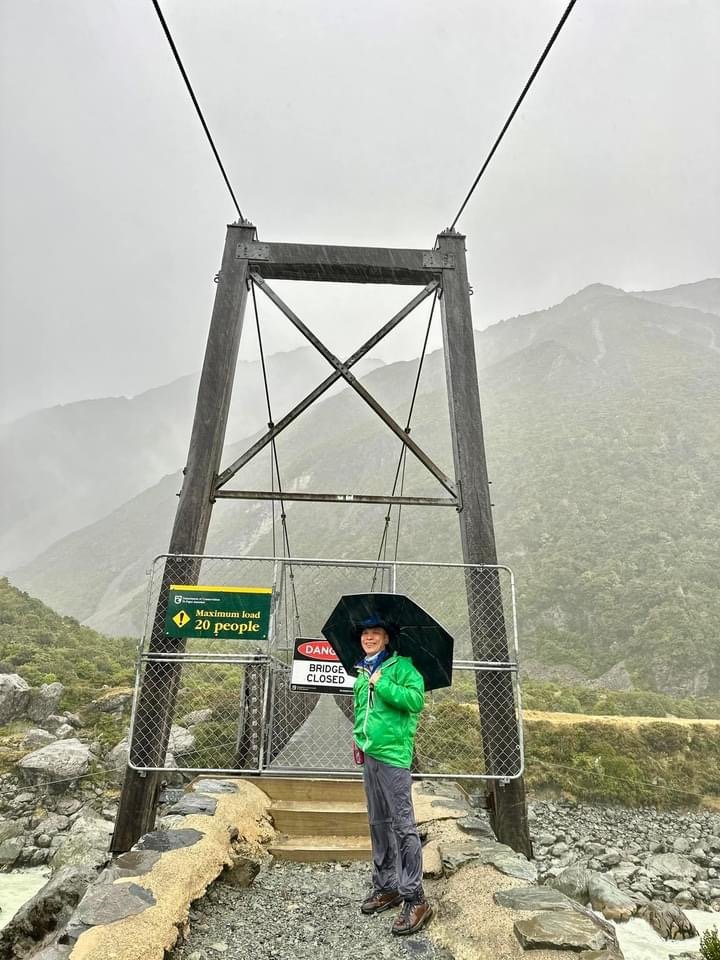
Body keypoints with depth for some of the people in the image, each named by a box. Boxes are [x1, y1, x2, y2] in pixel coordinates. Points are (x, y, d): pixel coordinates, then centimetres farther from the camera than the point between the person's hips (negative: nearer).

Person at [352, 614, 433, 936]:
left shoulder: (401, 666, -9)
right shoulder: (362, 674, 12)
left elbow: (416, 699, -25)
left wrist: (381, 685, -22)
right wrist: (359, 736, 14)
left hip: (394, 755, -8)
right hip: (370, 755, 8)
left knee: (402, 826, -3)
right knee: (378, 824, 18)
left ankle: (415, 899, 9)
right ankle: (386, 887, 32)